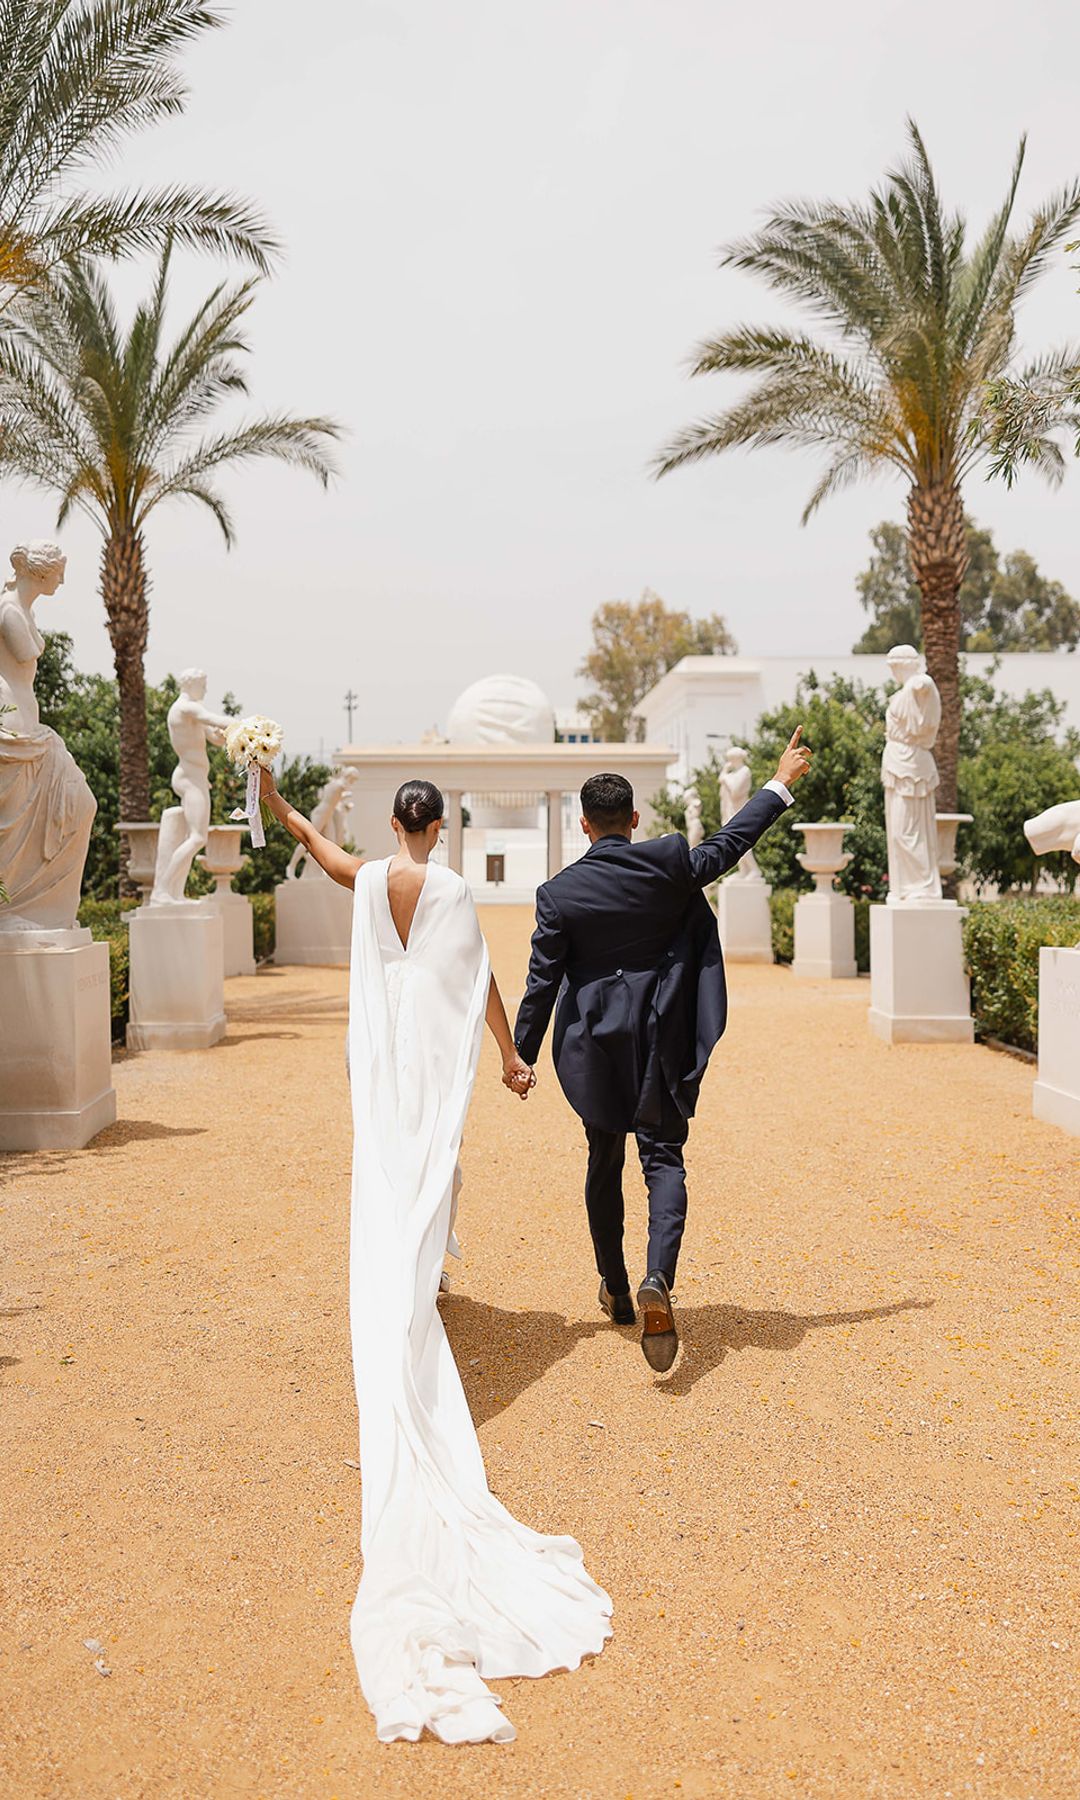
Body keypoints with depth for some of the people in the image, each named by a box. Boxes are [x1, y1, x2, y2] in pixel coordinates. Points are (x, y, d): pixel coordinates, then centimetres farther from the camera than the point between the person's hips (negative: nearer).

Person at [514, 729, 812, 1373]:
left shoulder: (559, 893, -9)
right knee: (664, 1157, 4)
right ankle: (658, 1279, -20)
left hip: (594, 1045, 1)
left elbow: (542, 982, -5)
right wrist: (780, 784, 17)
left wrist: (522, 1055, 4)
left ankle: (616, 1291, 28)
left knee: (605, 1162, 15)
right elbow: (731, 842, 4)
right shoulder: (670, 863, -9)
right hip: (662, 1042, 0)